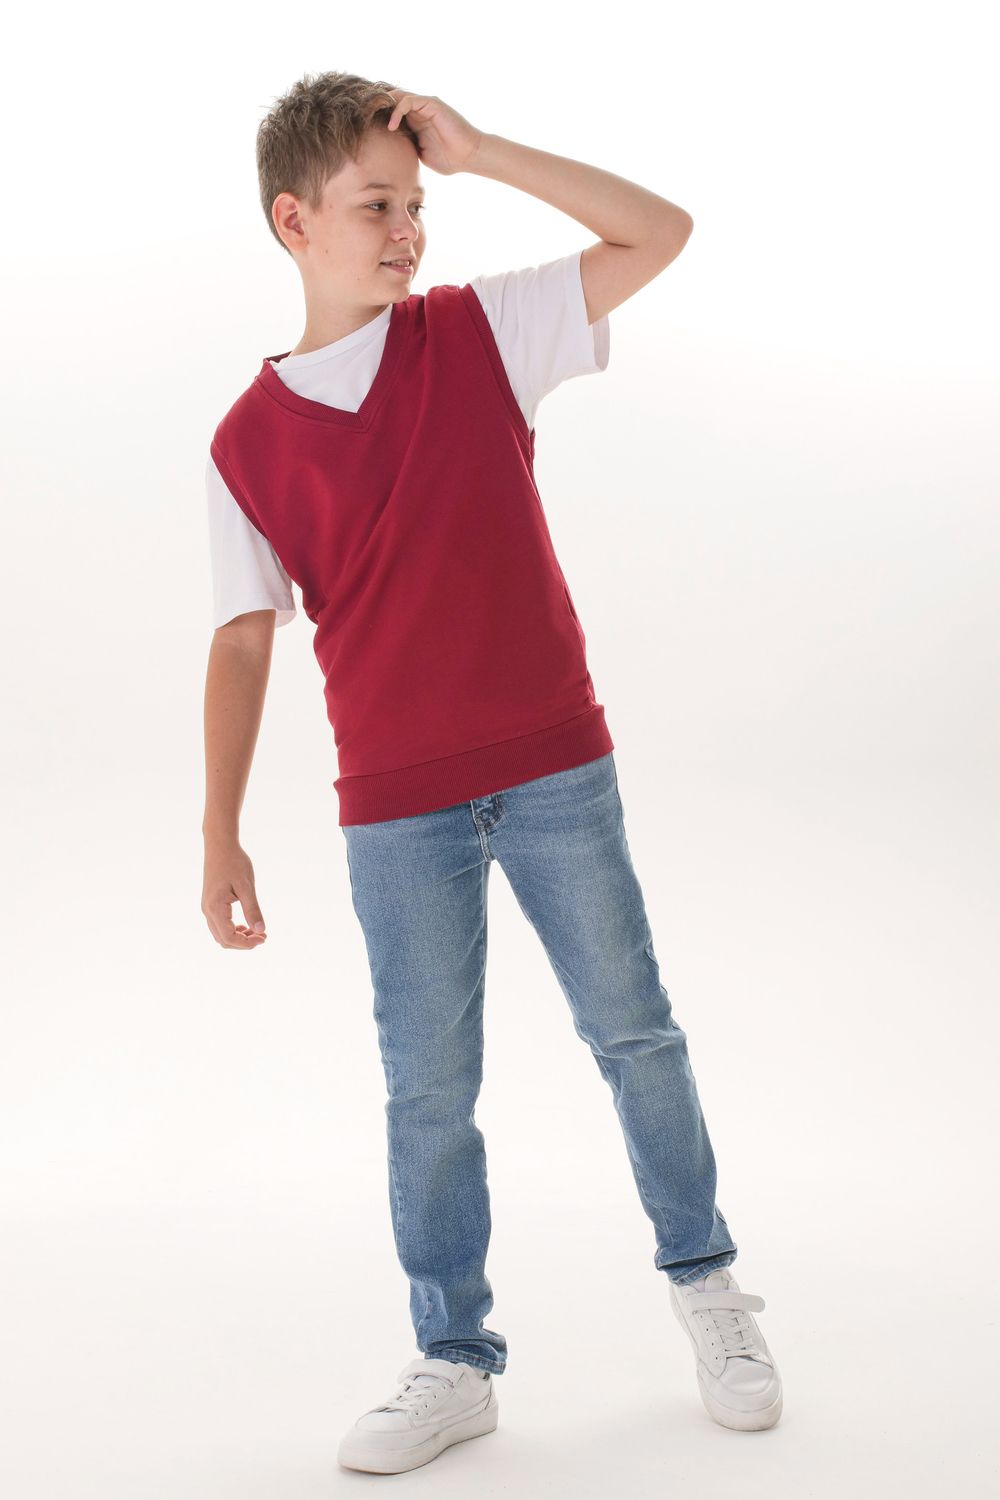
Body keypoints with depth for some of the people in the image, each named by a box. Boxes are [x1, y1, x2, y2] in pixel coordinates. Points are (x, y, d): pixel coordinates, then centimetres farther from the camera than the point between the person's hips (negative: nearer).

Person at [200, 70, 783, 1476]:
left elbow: (659, 231, -3)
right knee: (428, 1087, 6)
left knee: (633, 1030, 11)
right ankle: (455, 1361, 20)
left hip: (554, 765, 0)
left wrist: (475, 147, -9)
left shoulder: (482, 332, 1)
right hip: (395, 805, 0)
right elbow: (245, 639, 3)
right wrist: (221, 833, -2)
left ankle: (706, 1280, 31)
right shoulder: (247, 442, 0)